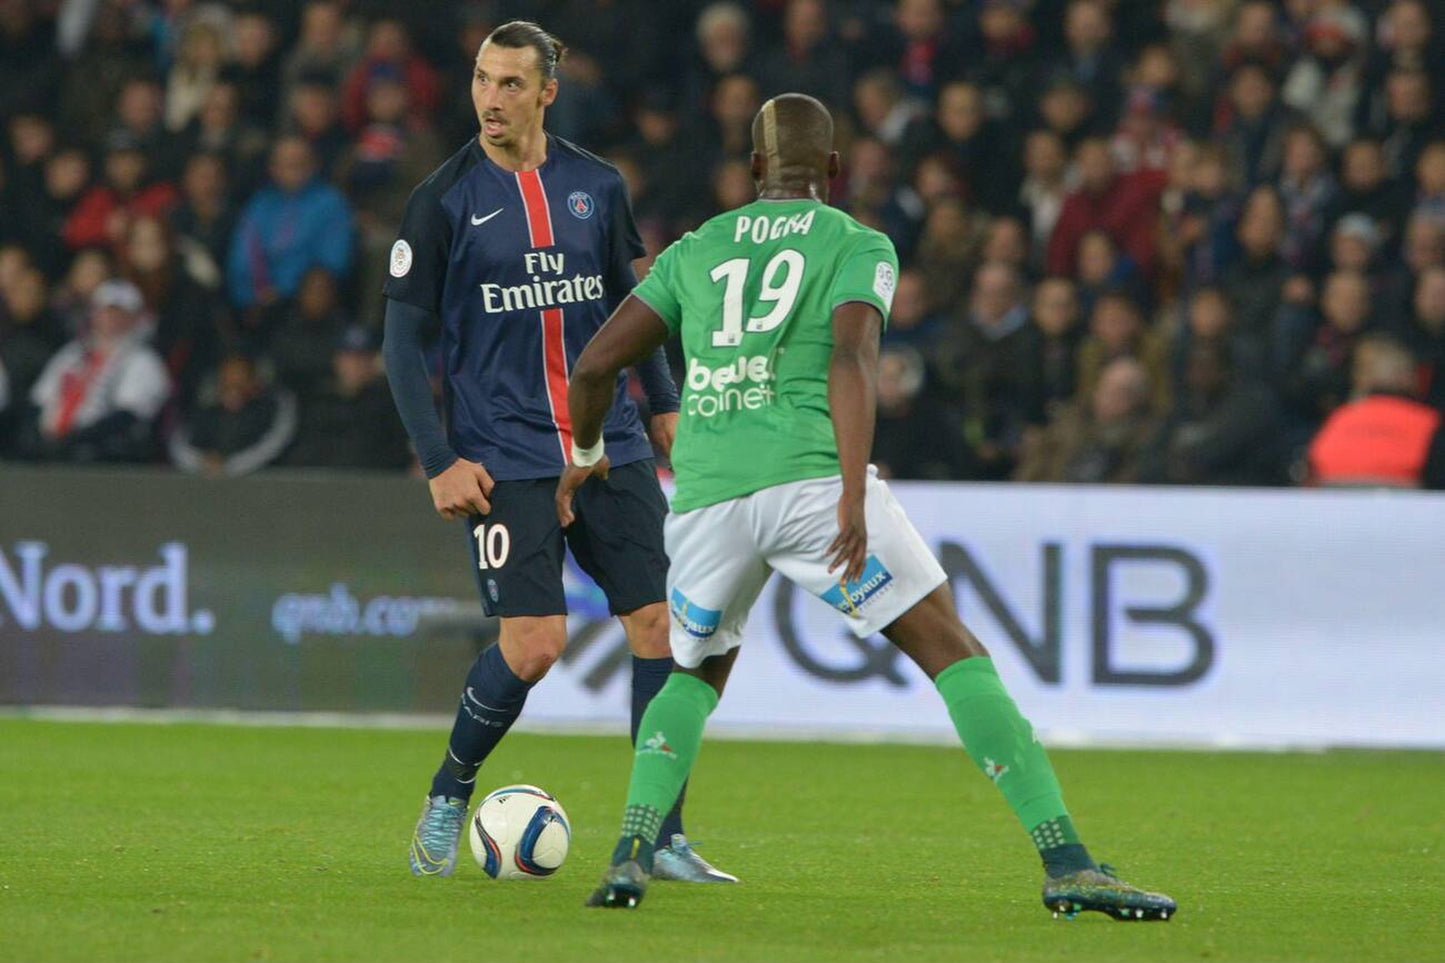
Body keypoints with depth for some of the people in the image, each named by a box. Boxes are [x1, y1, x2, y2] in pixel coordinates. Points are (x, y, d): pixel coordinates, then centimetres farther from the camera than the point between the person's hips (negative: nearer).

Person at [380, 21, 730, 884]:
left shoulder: (597, 187, 6)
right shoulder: (445, 201, -4)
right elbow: (404, 339, -2)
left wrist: (664, 402, 16)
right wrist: (439, 462, -9)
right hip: (505, 462, -4)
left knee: (658, 624, -4)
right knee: (534, 642, -13)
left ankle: (663, 838, 3)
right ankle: (448, 797, 14)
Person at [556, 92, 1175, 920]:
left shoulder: (696, 252, 22)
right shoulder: (858, 246, 10)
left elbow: (595, 364, 21)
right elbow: (852, 358, -9)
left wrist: (587, 454, 40)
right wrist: (854, 499, -19)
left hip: (706, 494, 4)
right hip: (808, 473, -4)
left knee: (698, 673, 28)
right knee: (955, 654, -2)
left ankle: (631, 854, 8)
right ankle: (1068, 864, -13)